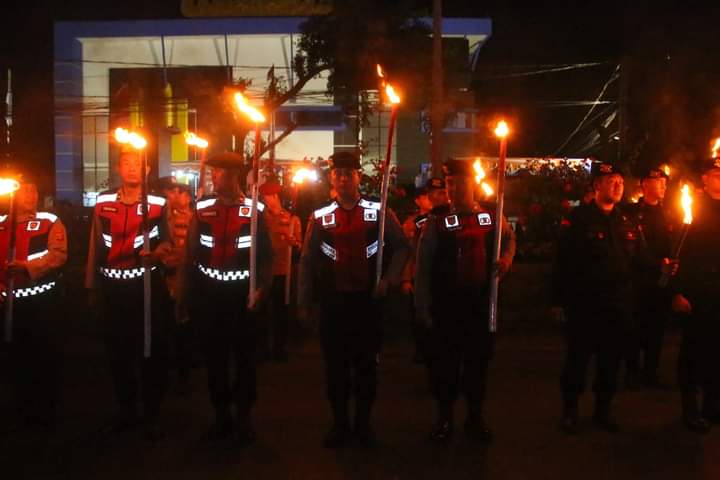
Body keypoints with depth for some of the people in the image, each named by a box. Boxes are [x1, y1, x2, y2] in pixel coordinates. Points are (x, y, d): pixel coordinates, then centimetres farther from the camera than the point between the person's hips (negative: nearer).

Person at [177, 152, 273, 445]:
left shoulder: (255, 210, -1)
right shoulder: (202, 210, 5)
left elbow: (266, 255, 0)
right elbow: (190, 255, 7)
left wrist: (260, 287, -14)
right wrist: (183, 297, 4)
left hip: (243, 297, -2)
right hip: (208, 296, 2)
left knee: (245, 358, 6)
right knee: (214, 359, 9)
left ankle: (243, 418, 20)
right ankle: (221, 416, 24)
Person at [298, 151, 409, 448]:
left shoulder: (379, 212, -1)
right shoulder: (320, 217, 2)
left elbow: (401, 247, 8)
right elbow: (307, 261, 6)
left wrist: (389, 279, -4)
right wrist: (304, 302, 4)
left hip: (367, 299, -1)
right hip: (333, 301, 1)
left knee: (366, 365, 8)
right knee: (335, 366, 8)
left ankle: (363, 423, 23)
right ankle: (339, 424, 22)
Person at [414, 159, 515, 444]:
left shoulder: (492, 217, 1)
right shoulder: (437, 222, -5)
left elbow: (509, 238, 23)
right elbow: (423, 267, -4)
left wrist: (507, 257, 1)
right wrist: (423, 307, -6)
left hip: (481, 302, 2)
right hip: (446, 305, -2)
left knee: (478, 360, 12)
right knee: (445, 362, 6)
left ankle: (475, 418, 29)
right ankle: (444, 418, 24)